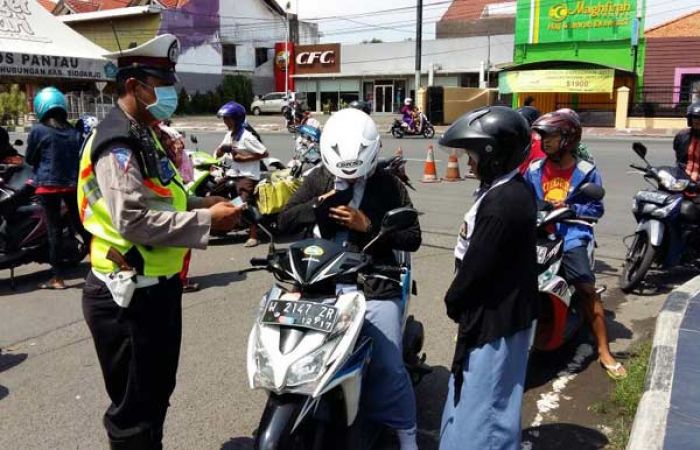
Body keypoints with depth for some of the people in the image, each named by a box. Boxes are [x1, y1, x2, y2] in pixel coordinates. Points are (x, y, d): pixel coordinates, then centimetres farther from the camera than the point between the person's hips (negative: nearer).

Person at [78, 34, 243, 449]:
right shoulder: (118, 143, -19)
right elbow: (133, 221, -30)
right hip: (128, 296, -10)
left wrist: (204, 204, 3)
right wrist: (207, 221, -26)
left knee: (158, 392, 24)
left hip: (158, 287, 10)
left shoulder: (146, 135, 14)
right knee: (135, 407, 5)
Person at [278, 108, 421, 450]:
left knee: (389, 367, -4)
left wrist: (368, 225, -15)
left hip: (375, 287, -2)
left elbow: (413, 239, -4)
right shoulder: (318, 178, 8)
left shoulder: (389, 186, 0)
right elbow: (284, 222, 3)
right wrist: (317, 205, -15)